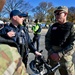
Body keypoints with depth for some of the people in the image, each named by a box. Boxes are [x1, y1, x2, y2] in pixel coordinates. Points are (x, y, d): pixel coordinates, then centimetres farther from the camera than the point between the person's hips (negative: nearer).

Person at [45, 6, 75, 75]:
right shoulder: (53, 27, 8)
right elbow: (47, 40, 5)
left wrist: (60, 54, -18)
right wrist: (51, 52, -10)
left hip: (64, 56, -4)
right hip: (52, 55, 4)